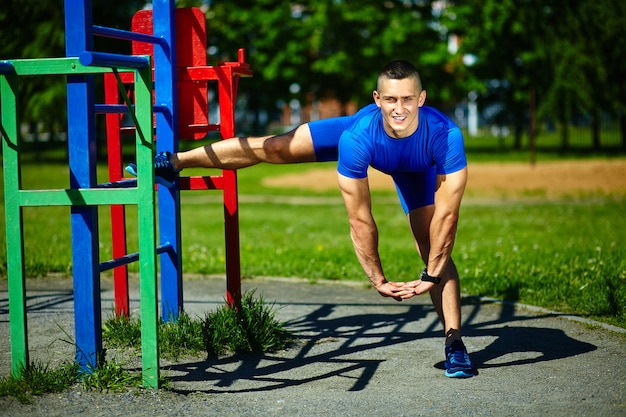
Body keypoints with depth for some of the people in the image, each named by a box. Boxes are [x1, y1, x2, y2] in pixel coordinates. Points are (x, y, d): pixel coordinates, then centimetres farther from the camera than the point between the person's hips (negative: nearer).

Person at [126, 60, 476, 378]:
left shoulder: (444, 136, -45)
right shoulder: (357, 137, -43)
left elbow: (447, 216, -35)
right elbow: (360, 221, -35)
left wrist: (433, 275, -30)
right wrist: (378, 279, -29)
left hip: (419, 171, 0)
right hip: (364, 151, 0)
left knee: (435, 246, -13)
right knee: (269, 148, 1)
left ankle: (455, 343, -3)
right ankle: (172, 163, 15)